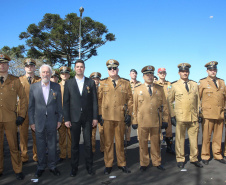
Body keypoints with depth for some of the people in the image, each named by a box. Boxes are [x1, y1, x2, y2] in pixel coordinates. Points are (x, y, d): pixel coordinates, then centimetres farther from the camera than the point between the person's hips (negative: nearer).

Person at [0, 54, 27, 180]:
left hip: (10, 119, -1)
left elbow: (23, 99, 5)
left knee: (14, 146, 6)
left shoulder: (15, 81, 3)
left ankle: (18, 171, 18)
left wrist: (21, 115, -2)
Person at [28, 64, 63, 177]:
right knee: (40, 146, 10)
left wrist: (59, 119, 2)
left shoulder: (56, 87, 2)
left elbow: (59, 104, 5)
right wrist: (31, 122, 0)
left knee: (52, 145, 10)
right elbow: (31, 106, 2)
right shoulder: (33, 87, 1)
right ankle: (41, 167, 27)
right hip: (39, 121, 0)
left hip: (52, 121, 0)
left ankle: (52, 166, 26)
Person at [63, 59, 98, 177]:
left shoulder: (90, 82, 6)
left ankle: (89, 166, 20)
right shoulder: (68, 83, 5)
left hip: (88, 118, 0)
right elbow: (66, 102, 3)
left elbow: (94, 101, 4)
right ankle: (74, 167, 21)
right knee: (74, 144, 8)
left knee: (88, 143, 6)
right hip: (74, 118, 0)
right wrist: (66, 119, -4)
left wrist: (95, 117, -2)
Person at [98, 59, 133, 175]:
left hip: (121, 117, 0)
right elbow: (99, 99, 8)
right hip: (107, 117, 0)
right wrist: (100, 114, 0)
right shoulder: (103, 83, 9)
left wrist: (129, 114, 1)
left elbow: (130, 99, 8)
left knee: (120, 142, 9)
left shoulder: (126, 83, 8)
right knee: (108, 142, 6)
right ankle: (108, 165, 18)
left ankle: (121, 164, 23)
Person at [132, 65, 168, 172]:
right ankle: (144, 164, 20)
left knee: (156, 143, 10)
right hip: (142, 121, -1)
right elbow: (135, 106, 5)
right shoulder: (138, 90, 6)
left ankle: (157, 162, 25)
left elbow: (164, 104, 10)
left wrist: (165, 119, 5)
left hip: (156, 121, 1)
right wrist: (134, 121, 2)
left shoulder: (160, 89, 9)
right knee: (143, 143, 6)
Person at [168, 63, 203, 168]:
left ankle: (194, 159, 25)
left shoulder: (194, 85, 12)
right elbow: (169, 101, 4)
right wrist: (172, 116, -1)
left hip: (194, 117, 3)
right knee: (180, 139, 4)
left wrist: (198, 114, 10)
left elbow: (197, 101, 16)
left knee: (194, 138, 9)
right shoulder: (174, 86, 2)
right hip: (180, 117, -3)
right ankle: (180, 159, 18)